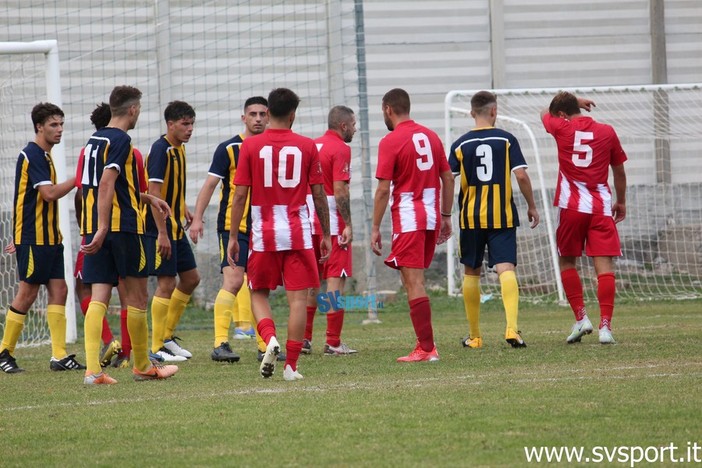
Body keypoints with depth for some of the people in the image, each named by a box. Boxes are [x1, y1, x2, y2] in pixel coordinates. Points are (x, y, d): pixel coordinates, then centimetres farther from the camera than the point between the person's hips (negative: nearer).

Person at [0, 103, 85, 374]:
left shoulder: (44, 156, 17)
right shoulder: (32, 155, -13)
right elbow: (49, 193, -23)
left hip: (49, 237, 9)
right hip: (33, 238, -9)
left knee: (58, 291, 1)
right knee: (28, 293, -5)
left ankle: (60, 356, -1)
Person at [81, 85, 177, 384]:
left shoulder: (94, 140, 16)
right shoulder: (121, 141, -10)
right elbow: (106, 184, -21)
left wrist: (147, 198, 38)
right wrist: (102, 230, -26)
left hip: (95, 228, 7)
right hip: (123, 226, -7)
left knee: (99, 297, 0)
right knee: (137, 295, 6)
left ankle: (93, 369, -13)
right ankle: (142, 366, 16)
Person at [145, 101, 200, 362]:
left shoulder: (179, 149, 12)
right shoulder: (161, 150, -16)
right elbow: (154, 192, -21)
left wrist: (184, 210, 12)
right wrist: (162, 233, -24)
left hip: (176, 227, 9)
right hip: (161, 229, -9)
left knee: (191, 278, 13)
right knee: (166, 284, -7)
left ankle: (167, 336, 22)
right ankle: (158, 347, -1)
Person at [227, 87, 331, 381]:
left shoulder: (250, 146, -2)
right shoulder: (307, 147, 0)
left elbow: (240, 196, -3)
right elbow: (319, 195, 3)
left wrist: (233, 237, 3)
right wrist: (326, 234, 12)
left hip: (263, 233, 0)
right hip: (298, 234, 0)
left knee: (259, 293, 14)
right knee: (298, 297, 2)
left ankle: (270, 339, -12)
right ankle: (291, 365, -1)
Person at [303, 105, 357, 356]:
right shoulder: (340, 149, -10)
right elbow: (340, 189, -18)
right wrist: (348, 224, -17)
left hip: (310, 221, 7)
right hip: (333, 223, -7)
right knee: (336, 279, -5)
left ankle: (304, 338, 15)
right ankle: (333, 342, -8)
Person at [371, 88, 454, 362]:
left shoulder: (390, 142, -9)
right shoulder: (431, 137, 10)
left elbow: (383, 189, -12)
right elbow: (448, 178, 12)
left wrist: (375, 228, -8)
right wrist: (446, 216, 19)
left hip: (407, 220, -7)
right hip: (432, 216, 7)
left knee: (414, 283, -6)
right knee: (413, 280, 16)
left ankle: (426, 348, -9)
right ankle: (424, 342, 13)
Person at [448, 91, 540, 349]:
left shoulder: (460, 145, 1)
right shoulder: (507, 140, -2)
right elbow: (521, 175, -8)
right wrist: (532, 206, 4)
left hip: (471, 218, 1)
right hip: (502, 216, -1)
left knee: (471, 273, 14)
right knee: (506, 269, -8)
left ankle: (475, 336, 19)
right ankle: (512, 328, -30)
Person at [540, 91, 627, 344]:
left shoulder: (562, 128, 1)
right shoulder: (607, 132, 6)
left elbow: (545, 113, 26)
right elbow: (619, 172, 15)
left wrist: (574, 102, 38)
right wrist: (621, 202, 28)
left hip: (571, 208, -1)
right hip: (601, 207, 1)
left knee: (567, 262, 15)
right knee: (604, 265, -3)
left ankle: (581, 318, 6)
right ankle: (605, 326, -11)